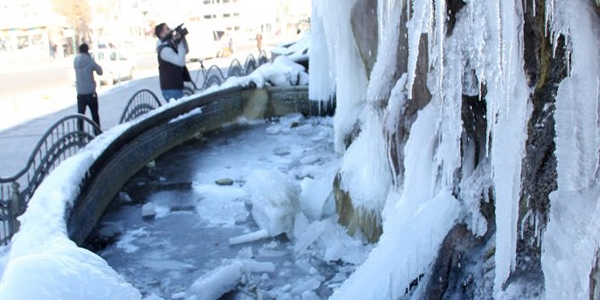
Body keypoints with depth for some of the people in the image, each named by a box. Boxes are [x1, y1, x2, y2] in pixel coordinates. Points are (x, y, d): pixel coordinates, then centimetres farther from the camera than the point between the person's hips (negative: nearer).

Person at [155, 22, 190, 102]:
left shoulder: (171, 44, 10)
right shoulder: (165, 49, -19)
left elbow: (186, 51, 17)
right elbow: (181, 61, -26)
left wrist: (183, 38, 1)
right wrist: (180, 43, -21)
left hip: (175, 86, 10)